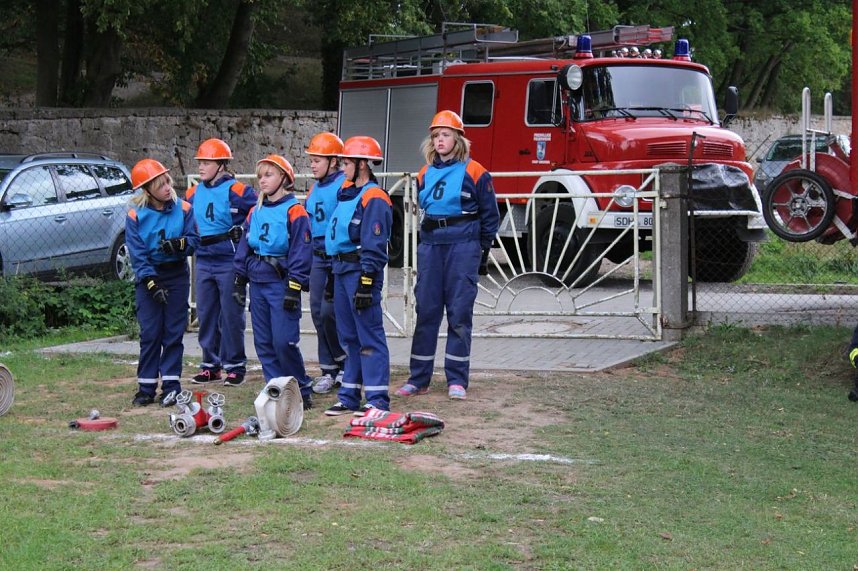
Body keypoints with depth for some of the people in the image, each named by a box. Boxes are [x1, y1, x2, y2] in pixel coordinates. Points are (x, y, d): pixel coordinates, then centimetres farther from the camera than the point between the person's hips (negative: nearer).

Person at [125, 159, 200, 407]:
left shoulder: (183, 209, -3)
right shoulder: (136, 216, -8)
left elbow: (194, 240, -1)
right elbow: (137, 255, -9)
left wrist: (178, 244, -24)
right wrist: (152, 285, -17)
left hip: (177, 275, 1)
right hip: (148, 277, -1)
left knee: (174, 331, 2)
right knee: (150, 332, -2)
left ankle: (171, 385, 6)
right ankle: (146, 387, 6)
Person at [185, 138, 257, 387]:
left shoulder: (236, 191, -10)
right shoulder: (194, 194, 9)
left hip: (229, 262, -6)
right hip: (203, 262, 6)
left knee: (231, 315, -1)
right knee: (206, 315, 10)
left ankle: (235, 366, 7)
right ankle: (211, 365, 19)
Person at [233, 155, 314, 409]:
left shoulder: (294, 211, -7)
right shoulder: (255, 212, 14)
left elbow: (301, 252, -11)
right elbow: (244, 248, 19)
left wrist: (294, 288, -15)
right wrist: (239, 281, 14)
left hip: (281, 282, -7)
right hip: (258, 283, 7)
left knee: (284, 341, -11)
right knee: (264, 343, 6)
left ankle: (302, 392, 2)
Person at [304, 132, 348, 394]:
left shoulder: (344, 186, -11)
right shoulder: (315, 188, 16)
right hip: (317, 257, 8)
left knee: (329, 311, -11)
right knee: (318, 312, 5)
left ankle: (345, 363, 8)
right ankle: (329, 371, 12)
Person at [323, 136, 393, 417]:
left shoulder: (373, 199, -14)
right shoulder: (348, 192, 16)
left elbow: (373, 246, -19)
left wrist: (365, 283, -22)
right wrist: (332, 276, 23)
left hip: (360, 270, -10)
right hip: (341, 269, 10)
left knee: (370, 336, -8)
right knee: (349, 337, 14)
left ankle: (378, 400, -6)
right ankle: (349, 397, 20)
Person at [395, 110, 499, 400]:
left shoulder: (474, 172, -2)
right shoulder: (425, 174, 12)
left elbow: (490, 215, 2)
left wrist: (483, 252, 0)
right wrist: (424, 246, 15)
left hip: (462, 246, -4)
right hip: (430, 246, 4)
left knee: (459, 312, -2)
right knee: (426, 310, 4)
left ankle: (457, 380, 5)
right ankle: (418, 379, 10)